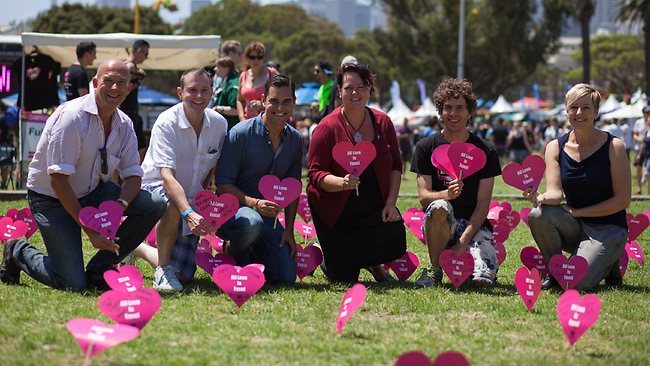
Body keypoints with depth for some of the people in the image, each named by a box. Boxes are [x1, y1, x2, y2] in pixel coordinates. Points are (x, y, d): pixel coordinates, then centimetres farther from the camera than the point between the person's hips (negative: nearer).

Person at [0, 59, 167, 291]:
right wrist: (89, 228, -27)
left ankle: (99, 269, -3)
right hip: (51, 198, -7)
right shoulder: (72, 117, -23)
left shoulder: (124, 124, -1)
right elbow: (58, 179, -25)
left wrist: (120, 205, -26)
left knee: (155, 204, -14)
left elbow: (133, 174, -2)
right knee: (74, 284, -15)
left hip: (94, 192, 7)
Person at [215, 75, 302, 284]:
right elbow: (223, 185, -14)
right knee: (252, 223, -41)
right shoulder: (240, 134, -13)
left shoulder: (295, 140, 5)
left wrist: (289, 230, 7)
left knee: (286, 276, -9)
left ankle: (252, 255, 23)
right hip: (233, 210, -5)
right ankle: (234, 257, -6)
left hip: (269, 217, 5)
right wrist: (254, 203, -27)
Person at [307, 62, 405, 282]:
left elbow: (395, 165, 5)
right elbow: (316, 174, -14)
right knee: (343, 277, -8)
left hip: (374, 208, 3)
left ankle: (373, 264, 15)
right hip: (337, 213, -3)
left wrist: (391, 203, -8)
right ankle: (327, 257, 33)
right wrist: (342, 182, -35)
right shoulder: (327, 128, -13)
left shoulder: (382, 123, -1)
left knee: (395, 238, -25)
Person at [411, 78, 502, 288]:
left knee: (483, 279, -25)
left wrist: (463, 242, -15)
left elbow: (483, 204, -3)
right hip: (442, 223, 0)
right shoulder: (426, 148, 4)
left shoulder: (485, 151, 2)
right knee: (438, 207, -37)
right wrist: (446, 194, -27)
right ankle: (435, 269, -14)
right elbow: (423, 196, -4)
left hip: (474, 224, 0)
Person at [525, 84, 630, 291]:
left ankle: (608, 265, 9)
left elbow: (623, 199, -10)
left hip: (608, 228, -4)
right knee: (538, 215, -28)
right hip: (574, 227, 4)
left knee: (577, 283, -25)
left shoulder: (613, 147, -10)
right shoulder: (556, 147, 1)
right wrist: (540, 198, -34)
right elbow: (555, 192, -10)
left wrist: (578, 212, -12)